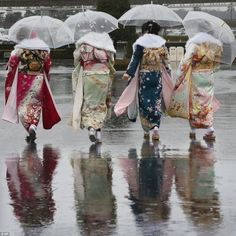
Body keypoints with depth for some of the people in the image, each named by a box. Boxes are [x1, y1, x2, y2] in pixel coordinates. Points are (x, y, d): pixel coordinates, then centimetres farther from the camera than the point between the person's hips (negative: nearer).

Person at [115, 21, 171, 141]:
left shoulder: (140, 43, -5)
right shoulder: (161, 43, 4)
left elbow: (135, 59, -10)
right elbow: (166, 61, 8)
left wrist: (129, 73, -11)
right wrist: (169, 73, 20)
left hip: (144, 75, -2)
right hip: (157, 75, 2)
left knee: (144, 102, 6)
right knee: (156, 102, 4)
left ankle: (146, 130, 6)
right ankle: (155, 126, -15)